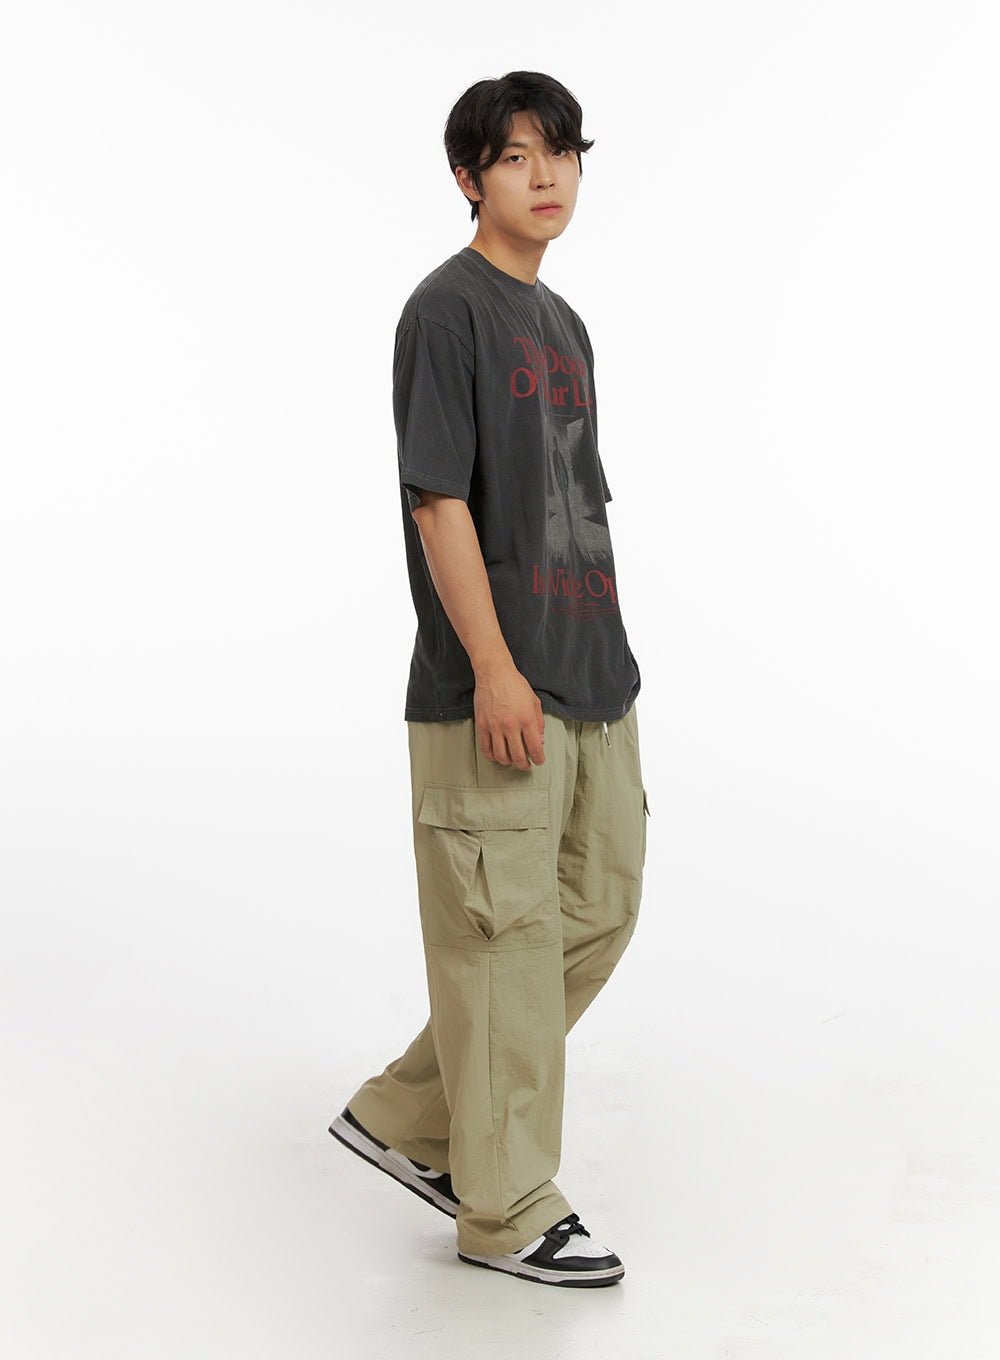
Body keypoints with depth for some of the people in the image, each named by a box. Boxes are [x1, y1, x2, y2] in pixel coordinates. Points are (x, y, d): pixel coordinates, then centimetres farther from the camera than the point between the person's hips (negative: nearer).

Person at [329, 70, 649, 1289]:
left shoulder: (562, 323, 17)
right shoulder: (447, 309, -8)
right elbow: (438, 499, -15)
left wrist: (605, 660, 18)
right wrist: (494, 668, -20)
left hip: (592, 680, 9)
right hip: (492, 689, -9)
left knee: (599, 910, 13)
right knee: (505, 935, -2)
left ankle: (405, 1120, 24)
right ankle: (506, 1210, 12)